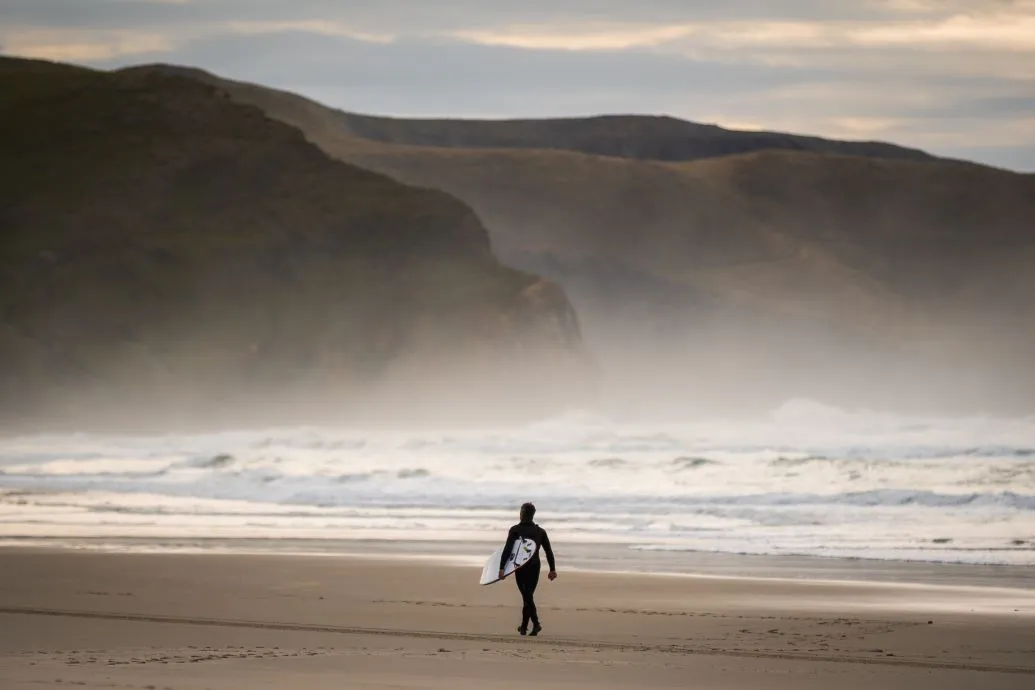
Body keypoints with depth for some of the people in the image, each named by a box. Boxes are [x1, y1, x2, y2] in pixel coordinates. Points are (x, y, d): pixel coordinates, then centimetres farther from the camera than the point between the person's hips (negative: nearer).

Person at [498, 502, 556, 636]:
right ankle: (524, 626, 21)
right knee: (528, 596, 14)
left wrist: (501, 568, -15)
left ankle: (536, 624, -23)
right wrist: (552, 569, 8)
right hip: (535, 567, 4)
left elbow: (507, 550, -13)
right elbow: (549, 551, 7)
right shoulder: (540, 531, 9)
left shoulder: (515, 530, -4)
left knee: (527, 596, -6)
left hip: (520, 568, -4)